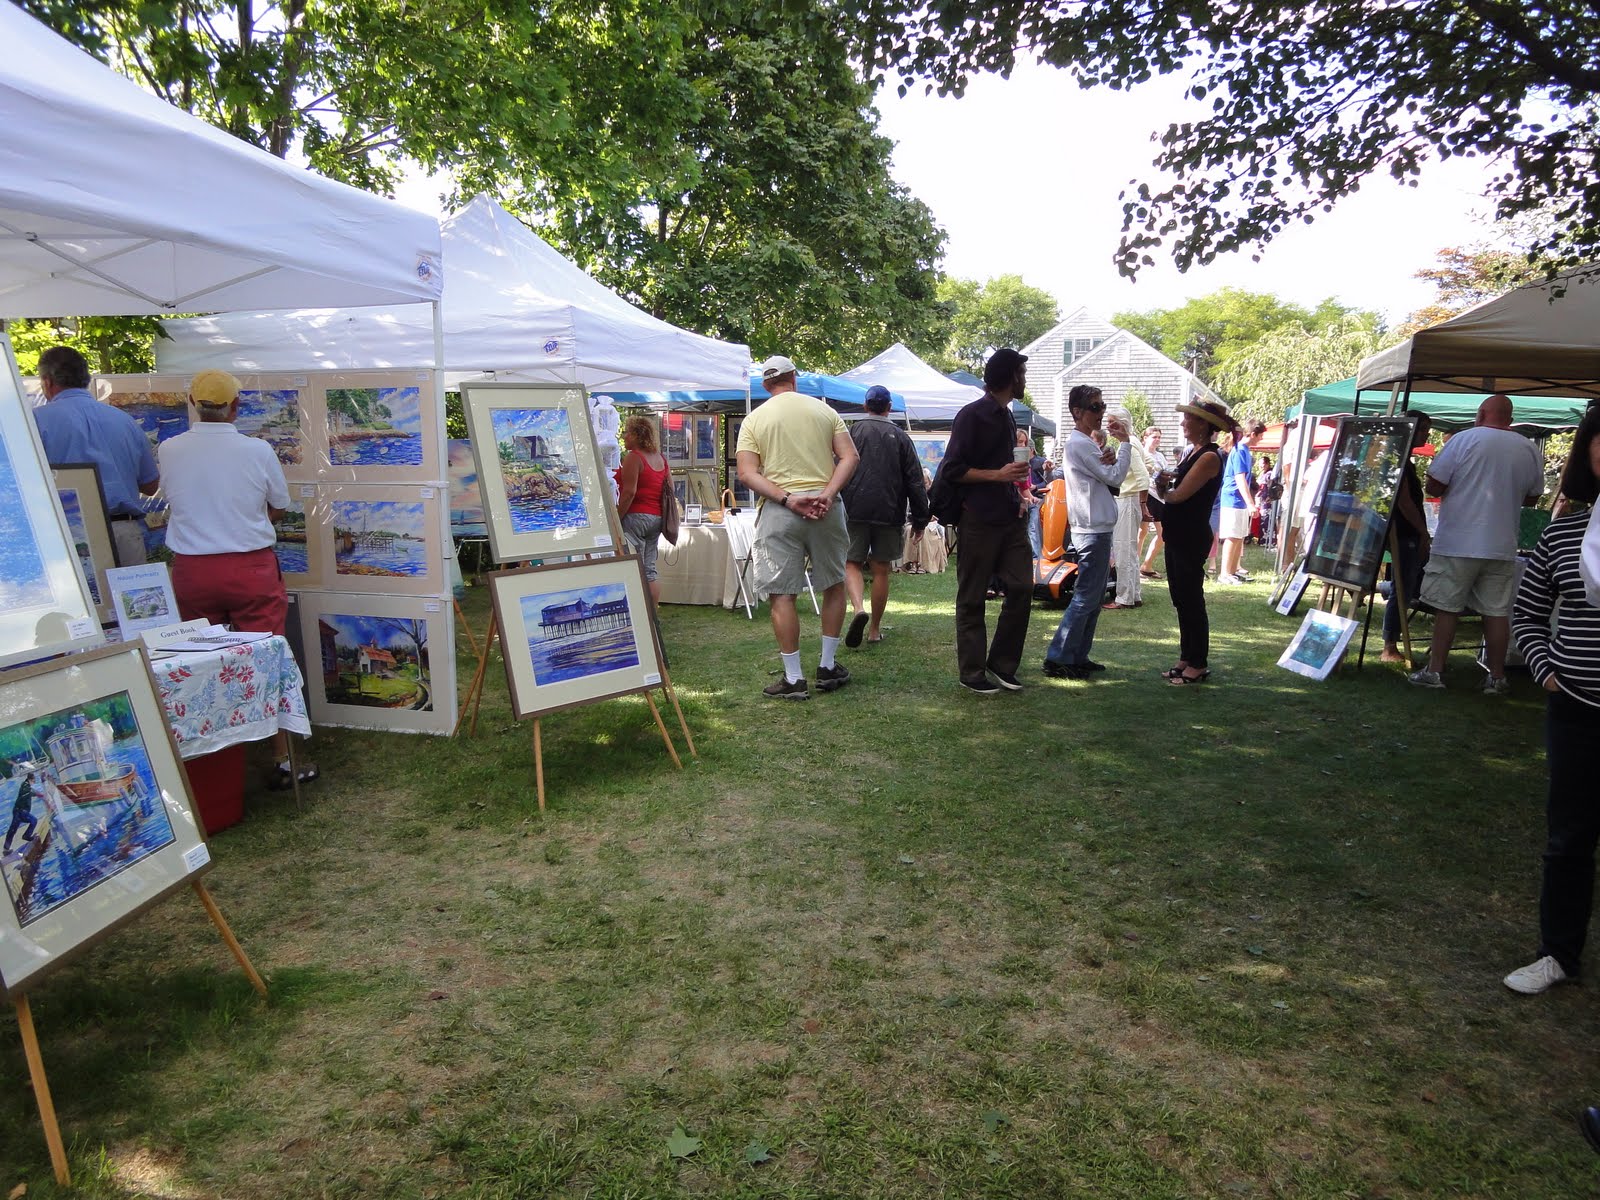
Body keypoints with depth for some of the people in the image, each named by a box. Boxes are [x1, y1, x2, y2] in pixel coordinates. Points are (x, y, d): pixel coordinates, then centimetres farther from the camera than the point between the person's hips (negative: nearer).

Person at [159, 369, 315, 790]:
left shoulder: (169, 450, -2)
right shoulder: (257, 450, -8)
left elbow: (176, 500, 14)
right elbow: (278, 509, 4)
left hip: (191, 570, 3)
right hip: (251, 569, -2)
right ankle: (282, 761, 9)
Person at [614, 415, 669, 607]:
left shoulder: (633, 457, -10)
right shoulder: (661, 458, 13)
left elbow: (629, 492, -16)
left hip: (636, 517, -8)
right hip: (656, 518, 8)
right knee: (649, 570, 10)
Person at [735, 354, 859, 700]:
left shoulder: (754, 419, 4)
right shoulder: (824, 411, 9)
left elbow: (746, 473, -7)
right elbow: (849, 457, -2)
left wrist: (787, 498, -12)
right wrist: (827, 494, -11)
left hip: (778, 512, -2)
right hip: (826, 508, 2)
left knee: (782, 594, 1)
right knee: (834, 584, 16)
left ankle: (793, 679, 3)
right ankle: (827, 668, 21)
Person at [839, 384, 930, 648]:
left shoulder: (851, 432, 2)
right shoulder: (901, 437, 5)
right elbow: (915, 482, 4)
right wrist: (920, 521, 8)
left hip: (855, 510, -1)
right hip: (889, 513, 1)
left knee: (852, 563, 7)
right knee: (881, 570, 9)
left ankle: (858, 608, -20)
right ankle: (875, 628, 15)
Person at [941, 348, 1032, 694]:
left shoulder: (1007, 417, 16)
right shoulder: (973, 415, -9)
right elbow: (952, 470, -13)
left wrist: (1017, 492, 11)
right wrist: (999, 474, -18)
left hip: (1010, 519, 8)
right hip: (979, 520, -8)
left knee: (1021, 588, 3)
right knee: (972, 598, 2)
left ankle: (1002, 664, 15)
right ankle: (972, 672, 10)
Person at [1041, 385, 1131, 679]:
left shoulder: (1086, 443, 18)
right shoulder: (1080, 444, -14)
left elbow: (1110, 482, 14)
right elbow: (1115, 478, -15)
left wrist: (1109, 462, -6)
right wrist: (1124, 442, -8)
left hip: (1096, 529, 10)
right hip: (1093, 531, -10)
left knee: (1094, 598, 13)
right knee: (1085, 598, -9)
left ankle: (1078, 656, 18)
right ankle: (1058, 659, -6)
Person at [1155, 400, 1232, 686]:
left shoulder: (1209, 457, -15)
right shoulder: (1192, 452, 13)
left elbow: (1179, 495, -19)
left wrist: (1162, 490, 1)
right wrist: (1164, 487, -9)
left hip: (1191, 540, -9)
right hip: (1177, 536, 9)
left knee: (1191, 601, -1)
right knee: (1181, 600, 14)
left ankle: (1198, 665, 8)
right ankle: (1186, 658, 24)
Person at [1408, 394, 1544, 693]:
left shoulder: (1464, 439, -7)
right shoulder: (1530, 449, 7)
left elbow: (1433, 487, -7)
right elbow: (1531, 497, 17)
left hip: (1457, 544, -4)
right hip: (1502, 546, 4)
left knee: (1447, 608, 2)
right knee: (1497, 612, 7)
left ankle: (1434, 671, 6)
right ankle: (1496, 677, 13)